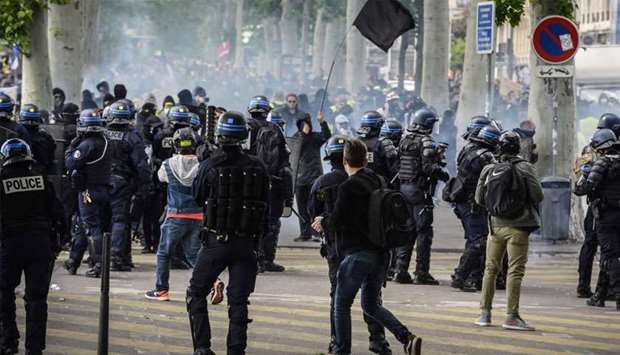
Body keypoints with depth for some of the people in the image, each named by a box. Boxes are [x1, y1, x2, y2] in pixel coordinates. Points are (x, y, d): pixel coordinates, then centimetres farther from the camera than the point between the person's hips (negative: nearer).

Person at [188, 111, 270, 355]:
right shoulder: (257, 167, -3)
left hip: (216, 241, -2)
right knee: (238, 301, 8)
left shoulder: (210, 166, -10)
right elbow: (265, 203, 6)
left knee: (196, 293, 12)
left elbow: (198, 198, 5)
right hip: (247, 242, 2)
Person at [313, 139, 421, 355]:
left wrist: (323, 223, 6)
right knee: (371, 305, 17)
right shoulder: (376, 181, 9)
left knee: (341, 305, 9)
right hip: (380, 253, 7)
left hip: (358, 254, -7)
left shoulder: (348, 187, -13)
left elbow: (337, 221, -16)